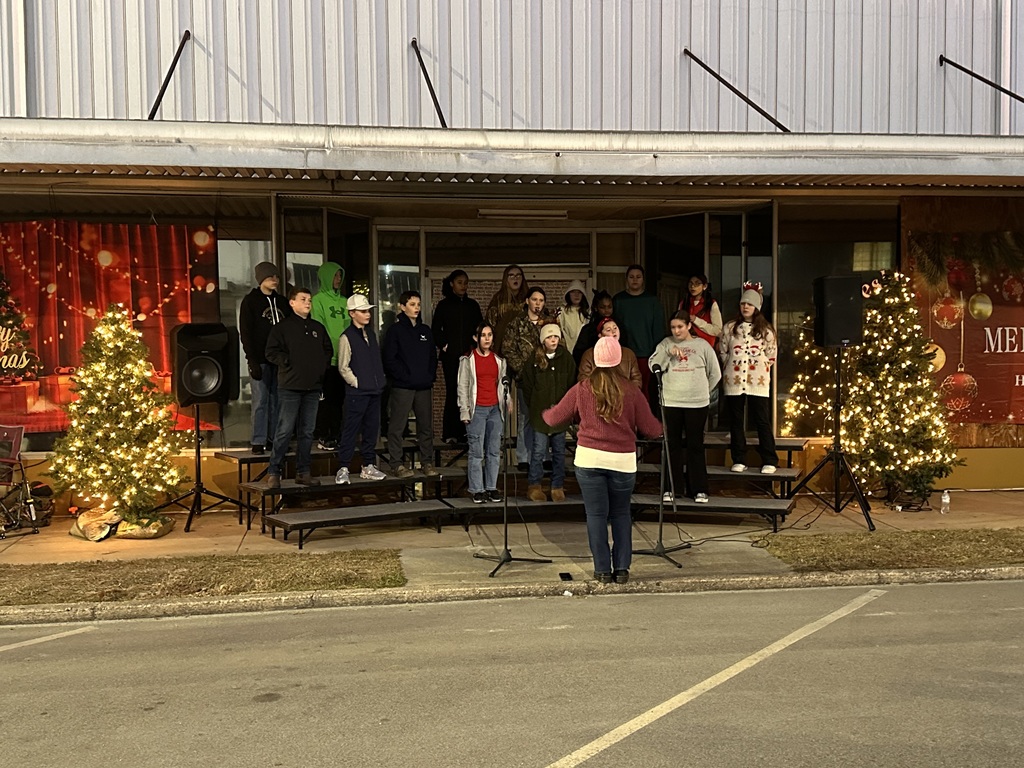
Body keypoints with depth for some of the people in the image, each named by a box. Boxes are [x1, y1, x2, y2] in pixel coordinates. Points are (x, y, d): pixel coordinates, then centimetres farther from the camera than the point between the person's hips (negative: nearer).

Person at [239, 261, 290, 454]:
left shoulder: (282, 301, 14)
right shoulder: (250, 301, 0)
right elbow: (245, 333, -5)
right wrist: (253, 361, -13)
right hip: (260, 360, -4)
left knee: (277, 401, 5)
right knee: (261, 400, -4)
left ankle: (275, 438, 10)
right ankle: (258, 441, 2)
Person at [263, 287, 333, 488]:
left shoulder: (318, 328, 16)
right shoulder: (282, 327, 0)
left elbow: (328, 350, 25)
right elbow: (271, 352, -6)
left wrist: (322, 364, 10)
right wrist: (289, 362, -11)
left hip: (313, 387, 5)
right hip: (290, 386, -5)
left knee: (308, 432, 8)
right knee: (285, 431, -7)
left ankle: (303, 472, 16)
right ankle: (273, 473, 1)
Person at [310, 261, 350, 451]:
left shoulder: (344, 301, 16)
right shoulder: (318, 300, -3)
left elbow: (350, 327, 14)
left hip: (344, 358, 6)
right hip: (327, 358, -6)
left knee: (339, 398, 9)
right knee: (326, 399, -2)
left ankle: (336, 435, 16)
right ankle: (323, 438, 4)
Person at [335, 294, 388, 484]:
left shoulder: (371, 334, 13)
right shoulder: (347, 337, -8)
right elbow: (343, 367, -8)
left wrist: (380, 381, 10)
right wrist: (357, 383, -10)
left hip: (374, 391, 7)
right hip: (356, 392, -7)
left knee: (372, 429, 11)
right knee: (350, 431, -4)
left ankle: (368, 466, 20)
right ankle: (343, 469, 1)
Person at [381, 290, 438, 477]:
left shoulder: (425, 330, 16)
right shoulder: (395, 330, -1)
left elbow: (433, 356, 19)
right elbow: (389, 359, -7)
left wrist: (431, 375, 4)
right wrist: (405, 376, -12)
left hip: (424, 386, 5)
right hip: (402, 386, -5)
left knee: (426, 425, 8)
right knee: (397, 426, -3)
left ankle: (427, 462, 18)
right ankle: (396, 464, 4)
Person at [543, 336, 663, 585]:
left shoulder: (581, 390, -2)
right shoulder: (632, 393, -3)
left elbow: (554, 418, 7)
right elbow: (651, 429, 0)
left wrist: (545, 413, 30)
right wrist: (660, 427, 24)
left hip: (589, 459, 0)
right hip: (623, 461, 1)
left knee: (596, 515, 7)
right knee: (621, 514, 15)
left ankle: (603, 570, 10)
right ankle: (622, 569, 14)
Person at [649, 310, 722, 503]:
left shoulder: (702, 345, 3)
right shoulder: (666, 344, 4)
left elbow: (715, 374, 10)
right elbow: (654, 366, -7)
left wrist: (702, 391, 11)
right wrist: (668, 353, -18)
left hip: (697, 404, -1)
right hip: (670, 402, 1)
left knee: (695, 446, 4)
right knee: (672, 446, 7)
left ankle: (699, 489, 12)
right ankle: (672, 488, 16)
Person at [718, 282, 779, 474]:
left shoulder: (765, 329, 4)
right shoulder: (729, 328, 8)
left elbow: (771, 354, 9)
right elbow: (722, 352, 14)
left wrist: (761, 367, 4)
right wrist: (731, 367, 8)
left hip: (758, 381, -2)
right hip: (733, 380, 2)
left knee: (762, 421, -2)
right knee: (735, 421, 6)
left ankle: (769, 461, 2)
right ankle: (738, 460, 13)